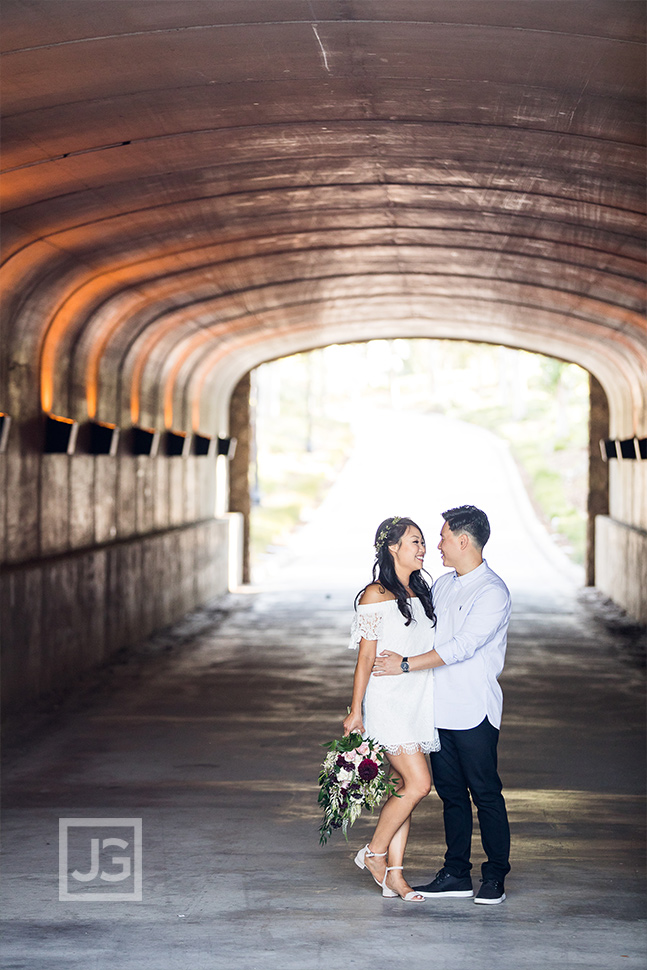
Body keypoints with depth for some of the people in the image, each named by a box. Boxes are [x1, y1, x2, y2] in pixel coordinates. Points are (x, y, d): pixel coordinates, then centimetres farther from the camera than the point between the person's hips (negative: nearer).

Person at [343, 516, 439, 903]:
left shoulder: (421, 592, 13)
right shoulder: (376, 595, -7)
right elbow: (365, 658, -9)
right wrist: (355, 710, -10)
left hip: (419, 703, 7)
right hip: (388, 701, -7)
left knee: (404, 787, 6)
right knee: (418, 783, -13)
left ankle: (394, 874, 10)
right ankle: (374, 853, 4)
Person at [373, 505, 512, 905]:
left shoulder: (493, 592, -13)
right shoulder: (442, 585, 13)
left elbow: (461, 646, -20)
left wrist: (404, 665, -17)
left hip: (474, 711, -7)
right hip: (440, 708, 7)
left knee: (486, 794, 0)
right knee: (451, 793, 11)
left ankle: (496, 877, 9)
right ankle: (456, 874, 18)